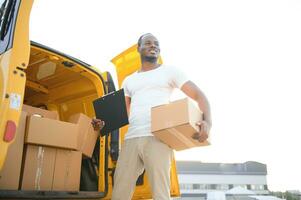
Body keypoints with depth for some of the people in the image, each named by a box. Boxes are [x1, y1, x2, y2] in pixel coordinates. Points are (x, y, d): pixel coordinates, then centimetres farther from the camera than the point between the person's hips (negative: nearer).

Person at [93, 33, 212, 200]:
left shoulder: (169, 71, 14)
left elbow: (199, 95, 7)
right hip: (131, 139, 4)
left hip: (157, 138, -4)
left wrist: (207, 122, -13)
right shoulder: (129, 81, 26)